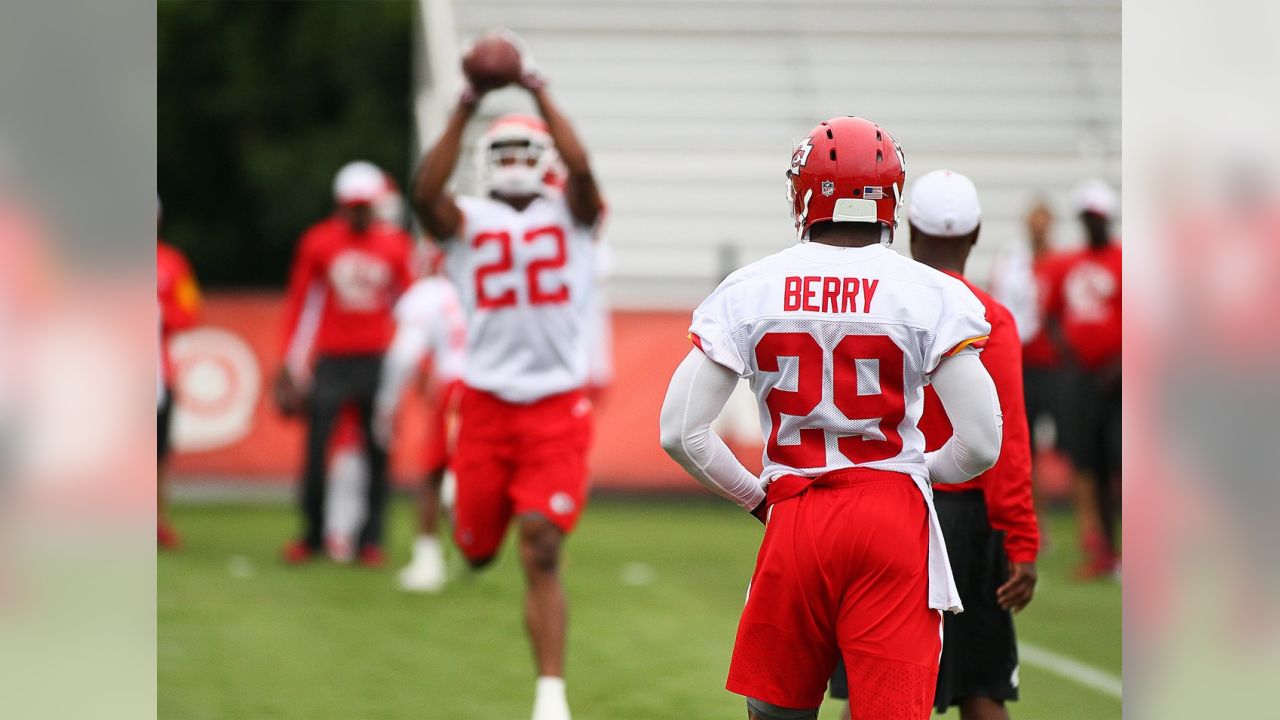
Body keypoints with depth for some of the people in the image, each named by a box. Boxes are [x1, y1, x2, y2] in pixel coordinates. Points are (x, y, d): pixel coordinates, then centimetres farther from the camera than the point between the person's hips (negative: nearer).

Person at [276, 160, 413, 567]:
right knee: (317, 451, -3)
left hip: (378, 362, 1)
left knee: (377, 454, 1)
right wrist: (291, 366, 4)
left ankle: (370, 539, 7)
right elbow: (299, 305, 6)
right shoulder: (319, 243, 1)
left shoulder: (394, 244, 4)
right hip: (332, 362, -1)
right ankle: (312, 535, 9)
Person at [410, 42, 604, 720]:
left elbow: (582, 169, -16)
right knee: (478, 548, 11)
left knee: (541, 553, -9)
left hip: (557, 408, -1)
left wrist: (539, 95, -16)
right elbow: (425, 193, -16)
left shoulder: (569, 214, 6)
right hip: (486, 404, 2)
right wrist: (465, 110, -22)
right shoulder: (466, 221, 6)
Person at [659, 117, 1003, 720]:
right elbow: (980, 446, -6)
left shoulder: (747, 291, 2)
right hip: (894, 522, -1)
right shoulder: (931, 294, -3)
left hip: (793, 521, 1)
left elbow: (681, 432, -1)